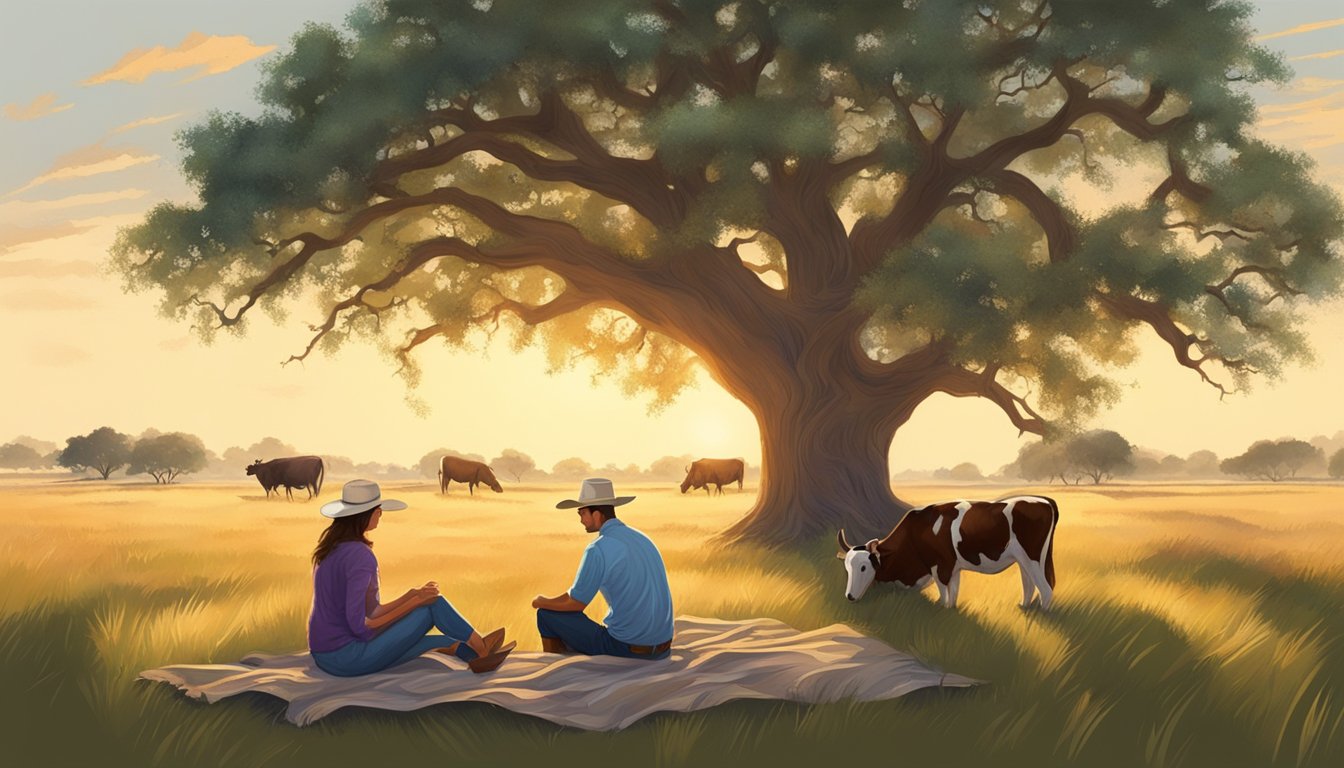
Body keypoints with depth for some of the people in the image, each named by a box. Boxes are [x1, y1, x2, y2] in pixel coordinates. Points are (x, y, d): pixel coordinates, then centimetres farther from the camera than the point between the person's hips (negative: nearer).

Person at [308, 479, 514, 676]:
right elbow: (358, 624, -22)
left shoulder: (331, 548, 10)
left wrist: (413, 596, 5)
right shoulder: (360, 555, -20)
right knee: (433, 604, 1)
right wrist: (415, 600, -10)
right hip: (350, 656, -9)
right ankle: (482, 647, 20)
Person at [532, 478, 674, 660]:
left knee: (547, 615, 7)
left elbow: (575, 603, -7)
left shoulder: (598, 549, -15)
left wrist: (541, 602, 13)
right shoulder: (641, 539, 8)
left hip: (625, 648, -8)